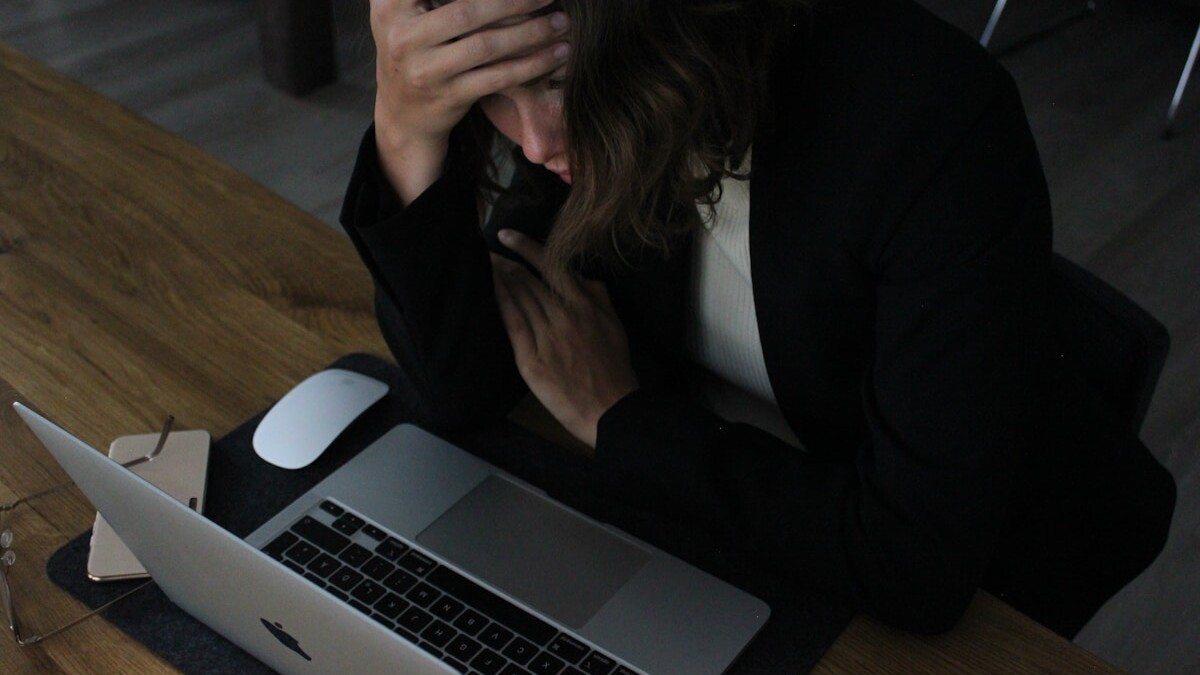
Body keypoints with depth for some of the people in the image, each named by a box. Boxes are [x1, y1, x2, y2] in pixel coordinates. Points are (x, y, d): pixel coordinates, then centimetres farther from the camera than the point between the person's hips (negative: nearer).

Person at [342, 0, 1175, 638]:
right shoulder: (592, 111, -16)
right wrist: (407, 136, -31)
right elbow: (462, 393, -15)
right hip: (695, 497, 4)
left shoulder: (938, 125, -33)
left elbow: (919, 566, -32)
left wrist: (618, 417, -23)